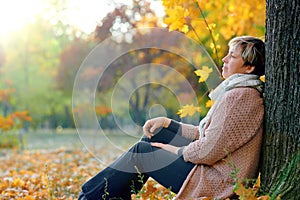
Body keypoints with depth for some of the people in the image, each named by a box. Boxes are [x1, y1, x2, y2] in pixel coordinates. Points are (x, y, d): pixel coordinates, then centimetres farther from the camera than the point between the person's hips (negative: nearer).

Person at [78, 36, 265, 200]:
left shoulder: (239, 97, -22)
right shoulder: (234, 91, 12)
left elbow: (210, 151, -25)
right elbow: (207, 134, 17)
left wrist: (178, 151, -7)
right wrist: (166, 123, 10)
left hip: (215, 181, -10)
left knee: (140, 152, -1)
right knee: (154, 135, 13)